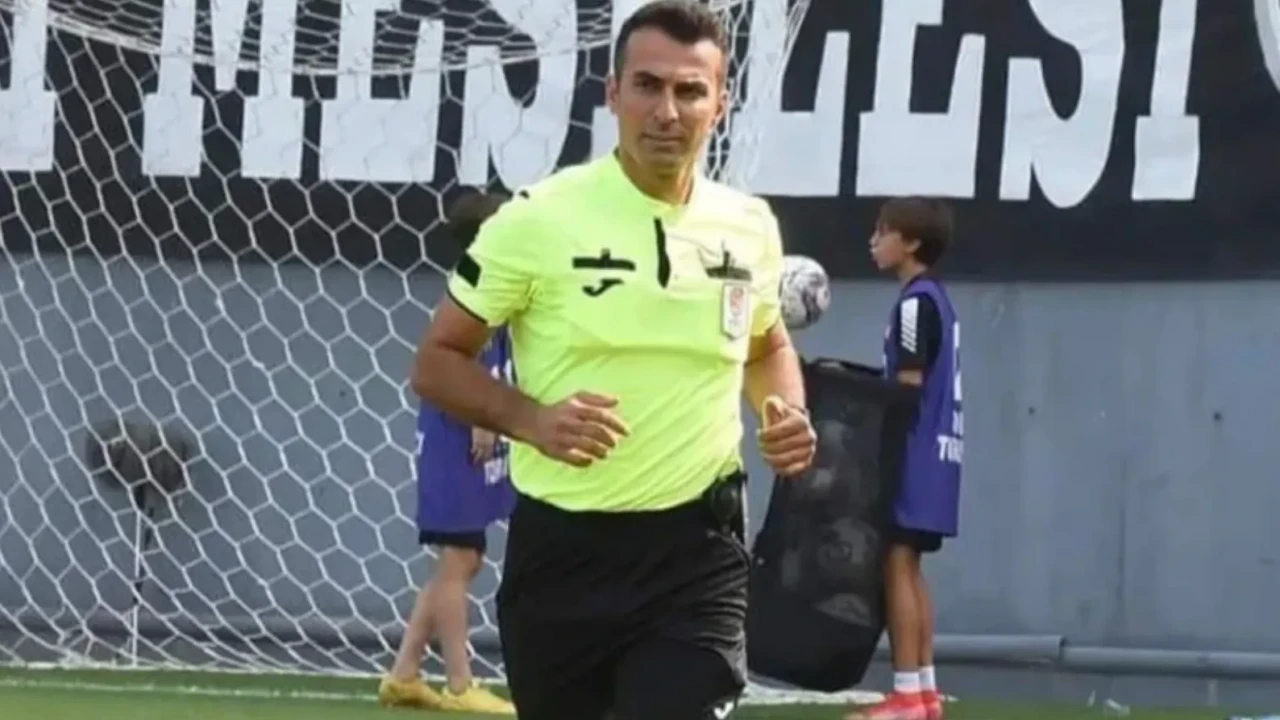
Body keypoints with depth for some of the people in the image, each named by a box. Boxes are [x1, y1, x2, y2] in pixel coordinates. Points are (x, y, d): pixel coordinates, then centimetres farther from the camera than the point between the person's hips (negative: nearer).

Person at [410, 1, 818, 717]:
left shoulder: (750, 226, 4)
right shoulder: (538, 218, -8)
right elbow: (438, 361, -2)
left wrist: (787, 414, 2)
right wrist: (530, 420, -20)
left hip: (697, 550, 1)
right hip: (562, 547, -1)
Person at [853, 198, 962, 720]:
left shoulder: (915, 302, -13)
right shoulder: (935, 299, 17)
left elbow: (908, 387, -17)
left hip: (917, 452, -10)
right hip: (933, 452, 10)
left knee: (897, 564, -10)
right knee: (908, 567, 12)